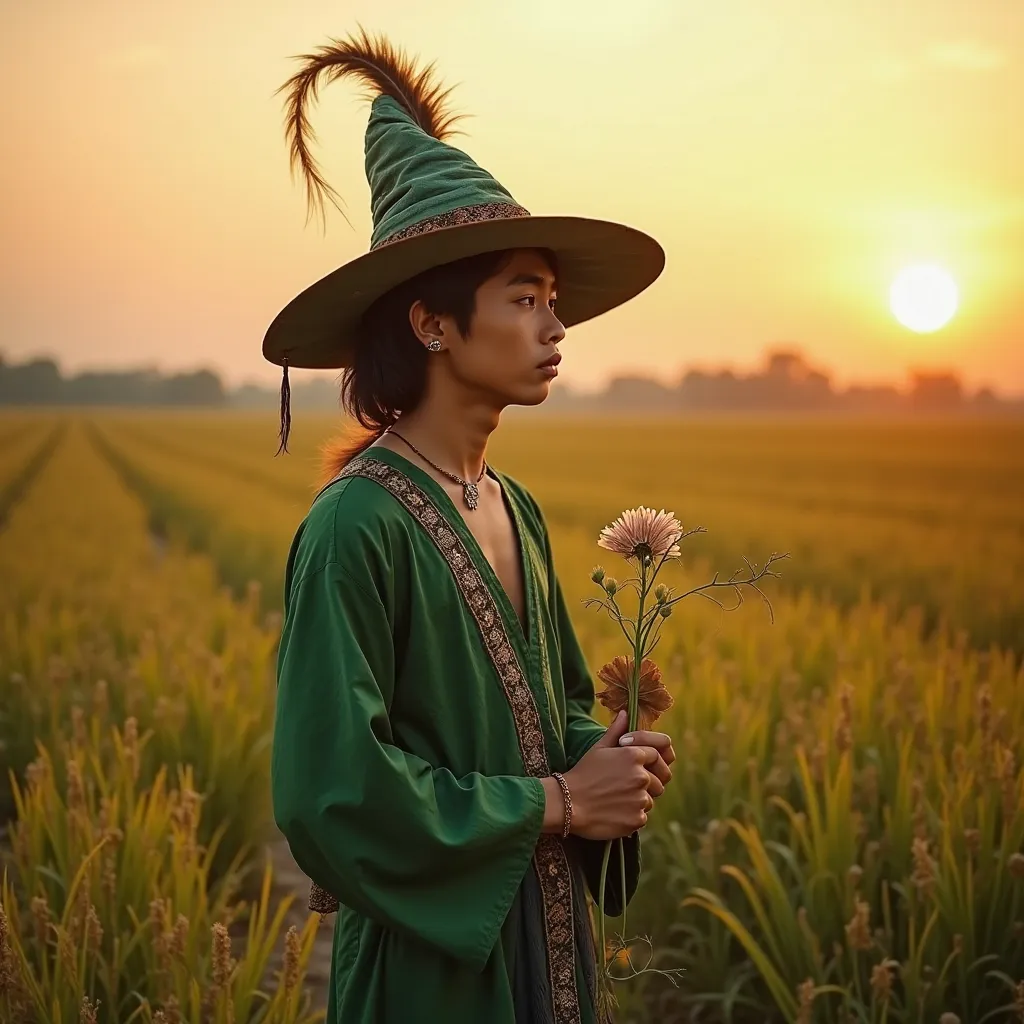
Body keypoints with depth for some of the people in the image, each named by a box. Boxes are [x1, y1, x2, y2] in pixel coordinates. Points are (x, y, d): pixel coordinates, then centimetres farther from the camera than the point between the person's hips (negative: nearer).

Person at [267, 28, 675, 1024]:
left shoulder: (513, 509, 5)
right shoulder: (355, 526, -19)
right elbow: (329, 791, -22)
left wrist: (604, 757, -6)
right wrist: (554, 801, -17)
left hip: (547, 935, 7)